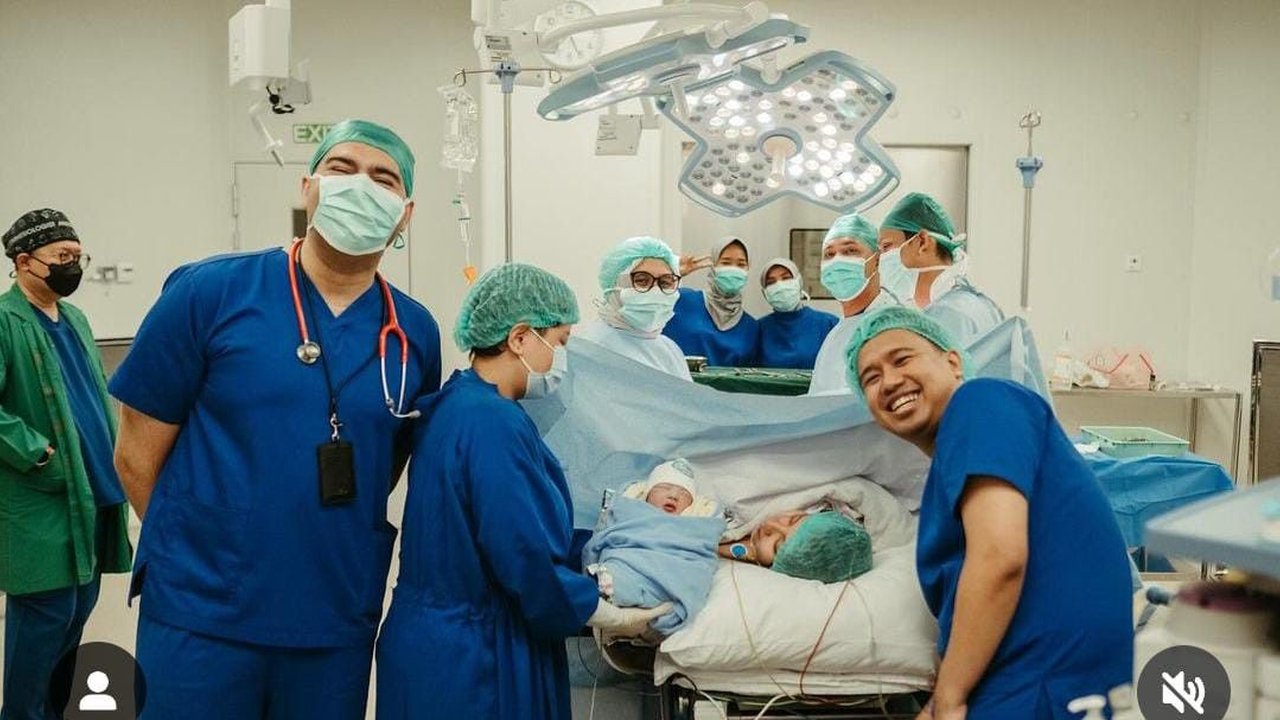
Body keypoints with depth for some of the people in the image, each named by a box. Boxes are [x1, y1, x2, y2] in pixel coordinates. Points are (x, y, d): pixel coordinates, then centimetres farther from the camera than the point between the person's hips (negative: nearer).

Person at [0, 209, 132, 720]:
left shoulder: (74, 319, 15)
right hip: (42, 502, -8)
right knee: (47, 613, -2)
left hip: (92, 491, 8)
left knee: (79, 607, 16)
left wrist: (111, 467, 12)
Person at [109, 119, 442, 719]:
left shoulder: (416, 332, 1)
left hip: (340, 625, 3)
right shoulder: (207, 292, -8)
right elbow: (137, 455, -2)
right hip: (201, 618, -3)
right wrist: (199, 552, 4)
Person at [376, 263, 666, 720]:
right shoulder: (492, 421, -23)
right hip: (472, 655, -9)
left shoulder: (462, 406, 7)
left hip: (452, 638, 9)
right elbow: (528, 561, -24)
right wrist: (614, 617, -12)